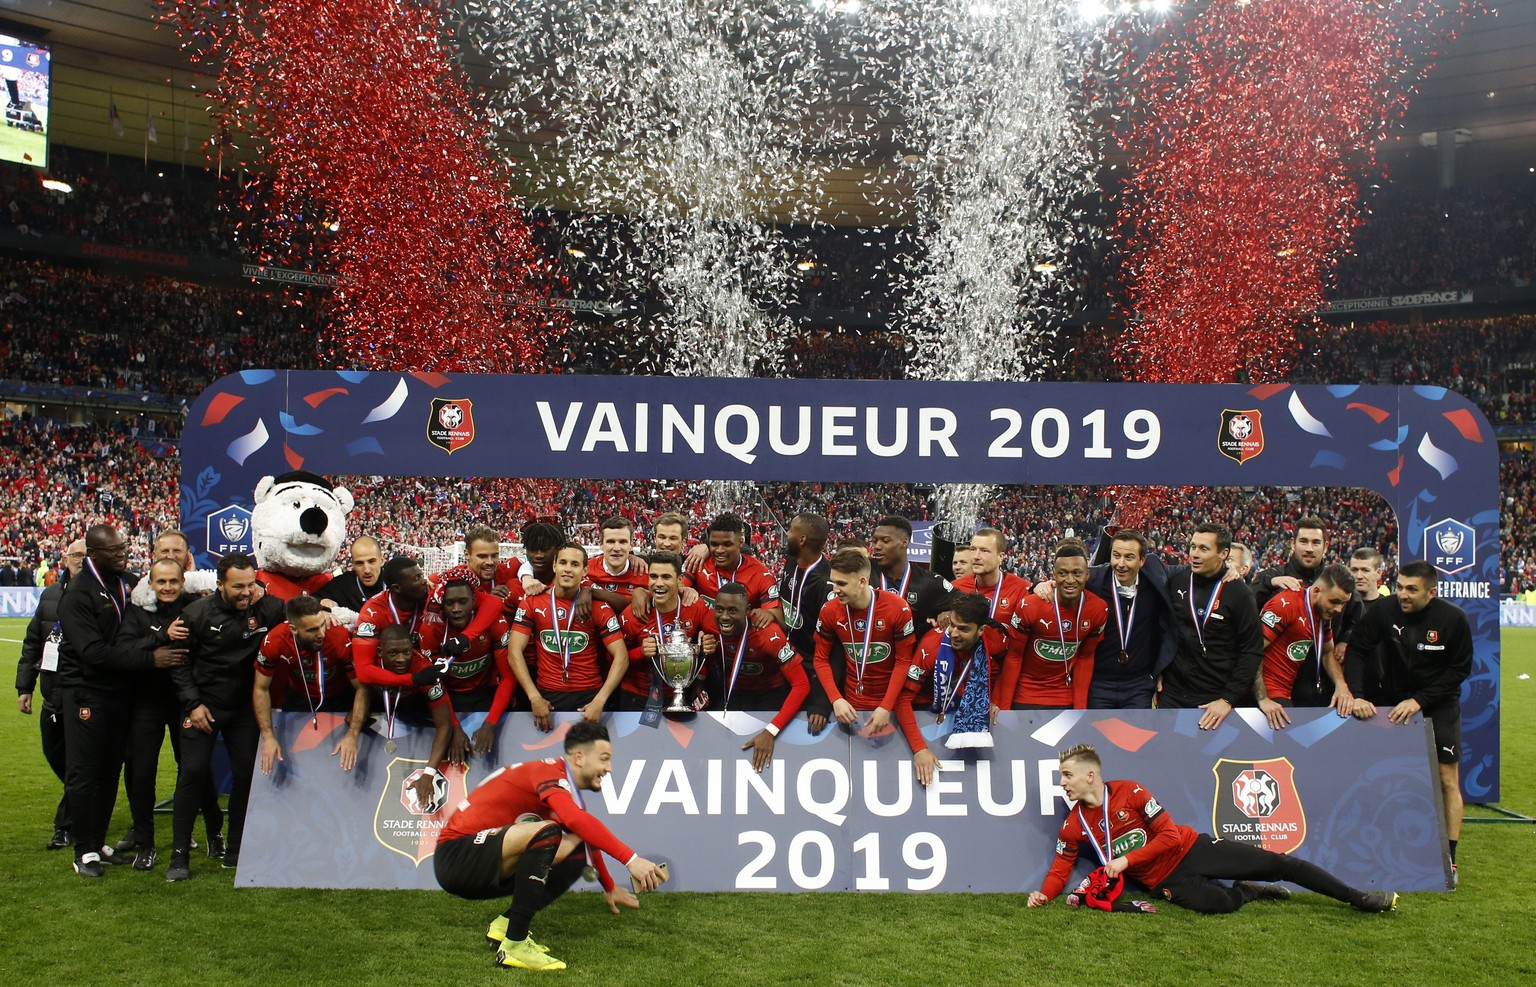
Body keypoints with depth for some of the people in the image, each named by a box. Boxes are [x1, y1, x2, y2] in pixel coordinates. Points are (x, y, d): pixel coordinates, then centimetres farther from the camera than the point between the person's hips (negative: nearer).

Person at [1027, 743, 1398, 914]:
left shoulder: (1130, 792, -11)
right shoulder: (1073, 825, -1)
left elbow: (1171, 837, -12)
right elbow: (1061, 868, 4)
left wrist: (1126, 861, -19)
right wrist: (1044, 894, -18)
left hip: (1191, 849, -1)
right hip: (1165, 879, 1)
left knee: (1278, 863, -7)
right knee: (1217, 904, -31)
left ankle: (1359, 898, 9)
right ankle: (1249, 891, 5)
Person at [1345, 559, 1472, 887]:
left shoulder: (1453, 619, -14)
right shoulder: (1383, 612, -15)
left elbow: (1459, 670, -8)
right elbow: (1357, 650, -9)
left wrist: (1419, 701, -16)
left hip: (1440, 706, -1)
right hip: (1394, 705, 1)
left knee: (1447, 779, -1)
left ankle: (1449, 859, 7)